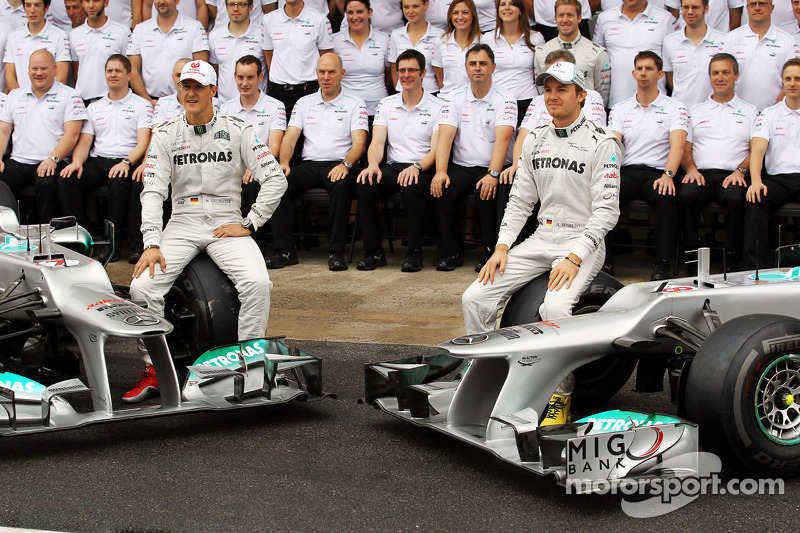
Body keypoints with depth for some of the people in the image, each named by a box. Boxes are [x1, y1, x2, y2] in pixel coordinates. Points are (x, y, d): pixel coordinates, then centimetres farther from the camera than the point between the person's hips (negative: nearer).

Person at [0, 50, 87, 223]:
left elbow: (72, 134, -5)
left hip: (50, 164, -4)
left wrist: (53, 159, -18)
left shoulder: (69, 96, 5)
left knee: (47, 185, -35)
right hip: (17, 162, 4)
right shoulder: (15, 95, 21)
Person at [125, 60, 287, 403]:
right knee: (142, 286, -21)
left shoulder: (238, 131, 2)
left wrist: (248, 224, -8)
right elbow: (153, 191, -2)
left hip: (227, 225, -1)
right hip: (182, 224, 1)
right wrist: (152, 243, -14)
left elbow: (276, 179, -1)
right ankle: (153, 371, -8)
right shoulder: (165, 135, 6)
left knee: (257, 283, -28)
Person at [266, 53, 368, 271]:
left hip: (338, 165, -3)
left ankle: (336, 251, -31)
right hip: (309, 164, 3)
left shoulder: (354, 104, 8)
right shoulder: (304, 103, 19)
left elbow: (359, 142, -3)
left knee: (341, 184, -38)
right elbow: (289, 138, 11)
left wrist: (346, 164, -24)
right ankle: (285, 250, -25)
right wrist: (284, 162, -10)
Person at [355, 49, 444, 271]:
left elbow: (436, 150, -6)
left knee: (411, 187, -38)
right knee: (364, 184, -28)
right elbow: (377, 142, 6)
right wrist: (373, 165, -17)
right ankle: (373, 252, -19)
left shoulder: (436, 107, 3)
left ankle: (414, 252, -22)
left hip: (422, 169, -3)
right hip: (392, 167, 3)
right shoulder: (386, 104, 15)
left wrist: (417, 166, -26)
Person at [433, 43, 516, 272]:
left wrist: (493, 174, -29)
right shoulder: (455, 99, 9)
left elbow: (502, 139, -14)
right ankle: (452, 252, -11)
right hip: (461, 167, 3)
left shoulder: (505, 100, 0)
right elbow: (445, 136, -3)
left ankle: (490, 251, -14)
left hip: (491, 168, -3)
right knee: (441, 191, -25)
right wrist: (440, 171, -19)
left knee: (487, 193, -33)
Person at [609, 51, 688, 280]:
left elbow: (678, 144, -7)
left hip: (657, 173, -2)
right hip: (626, 171, 2)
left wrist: (668, 175, -26)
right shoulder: (620, 109, 18)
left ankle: (662, 263, -28)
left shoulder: (674, 108, 9)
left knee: (666, 198, -36)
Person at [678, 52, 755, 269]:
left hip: (733, 175, -1)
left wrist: (741, 170, -10)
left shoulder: (749, 111, 20)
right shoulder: (696, 111, 24)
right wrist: (691, 168, -6)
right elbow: (684, 147, 15)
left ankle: (732, 259, -27)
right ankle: (692, 253, -25)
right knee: (685, 196, -33)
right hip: (701, 173, 1)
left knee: (735, 198, -36)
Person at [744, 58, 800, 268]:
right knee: (756, 200, -31)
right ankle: (756, 268, -29)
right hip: (778, 177, 1)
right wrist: (756, 180, -16)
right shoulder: (769, 115, 16)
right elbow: (757, 150, 3)